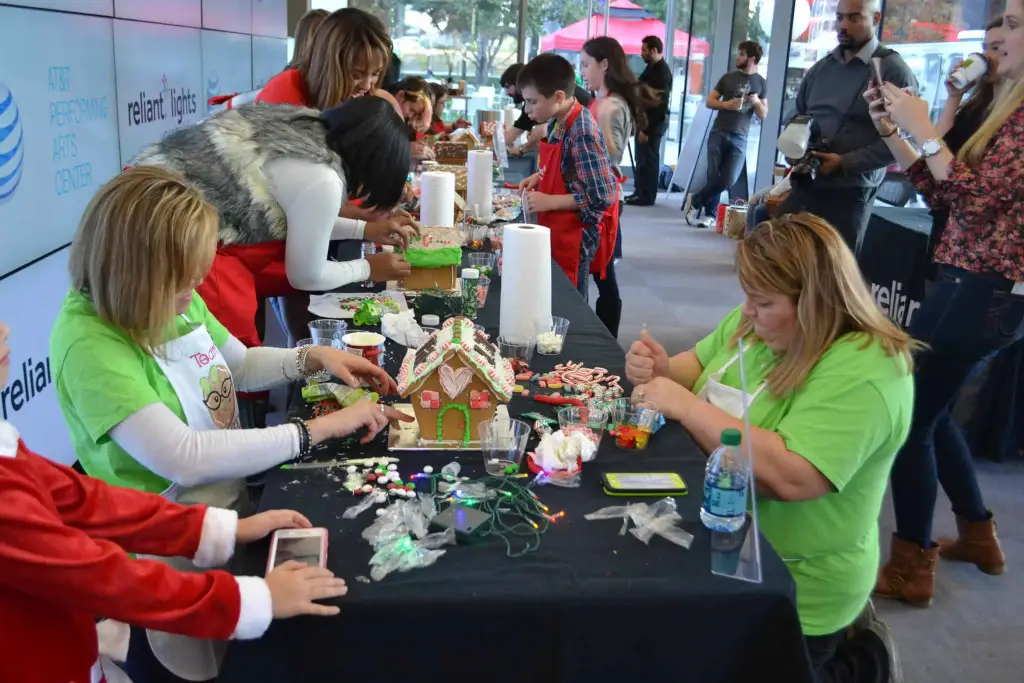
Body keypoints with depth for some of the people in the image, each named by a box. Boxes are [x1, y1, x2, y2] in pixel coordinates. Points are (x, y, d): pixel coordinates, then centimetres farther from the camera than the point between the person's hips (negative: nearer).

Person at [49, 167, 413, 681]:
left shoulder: (174, 299, -3)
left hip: (232, 493, 7)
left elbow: (239, 364, 15)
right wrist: (319, 429, -29)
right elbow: (185, 459, -35)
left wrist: (314, 358, -3)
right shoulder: (89, 344, -27)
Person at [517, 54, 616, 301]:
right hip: (557, 234, 9)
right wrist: (540, 177, 2)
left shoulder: (583, 134, -23)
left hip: (575, 240, -9)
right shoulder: (558, 122, 3)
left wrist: (548, 201, -21)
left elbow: (602, 197, -24)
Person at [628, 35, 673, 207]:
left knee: (648, 160, -3)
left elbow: (660, 105, -22)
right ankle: (640, 192, 22)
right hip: (644, 119, 9)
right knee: (642, 159, 14)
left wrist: (647, 130, -22)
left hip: (654, 123, -9)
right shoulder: (651, 67, 12)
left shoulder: (663, 72, -18)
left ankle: (647, 196, 4)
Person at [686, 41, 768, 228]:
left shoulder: (761, 83, 7)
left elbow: (763, 115, 7)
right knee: (713, 177, -1)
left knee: (729, 179, -10)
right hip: (718, 133, 0)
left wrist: (757, 102, -14)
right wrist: (726, 104, -11)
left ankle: (695, 201, 8)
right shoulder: (728, 77, 8)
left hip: (739, 138, 0)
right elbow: (709, 101, 7)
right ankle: (711, 214, 13)